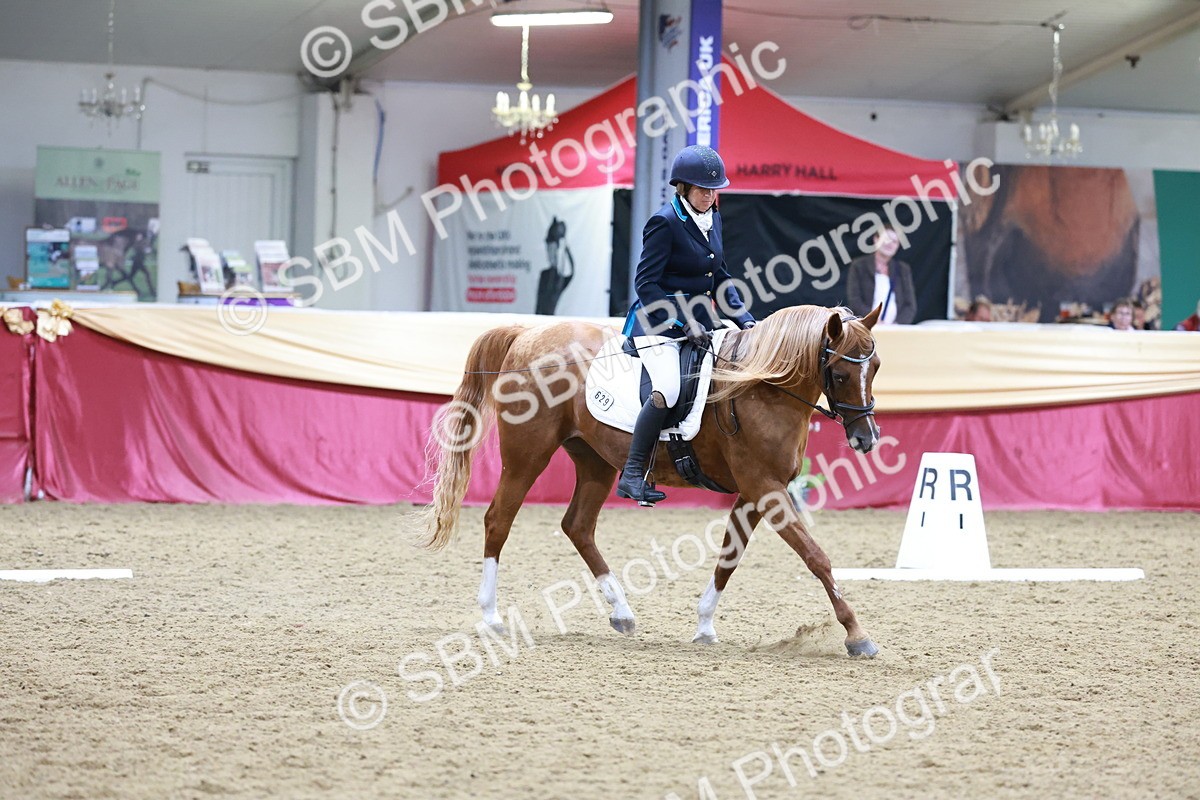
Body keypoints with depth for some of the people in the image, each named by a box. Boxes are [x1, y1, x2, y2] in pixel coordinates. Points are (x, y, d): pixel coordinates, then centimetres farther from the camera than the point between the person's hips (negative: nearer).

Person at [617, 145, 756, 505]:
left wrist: (744, 319, 6)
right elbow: (646, 282, -15)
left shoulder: (713, 218, 11)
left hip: (699, 321, 9)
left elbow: (720, 277, 19)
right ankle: (632, 475, -23)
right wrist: (683, 323, -21)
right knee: (667, 389, -29)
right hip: (660, 323, -9)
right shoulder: (665, 222, -13)